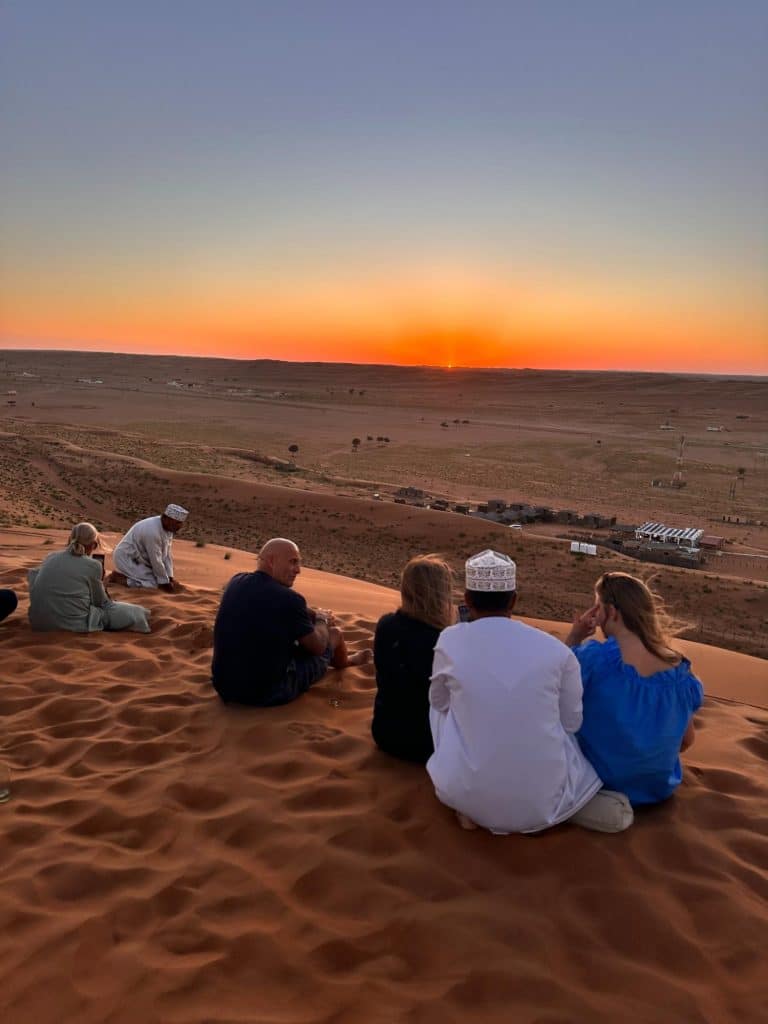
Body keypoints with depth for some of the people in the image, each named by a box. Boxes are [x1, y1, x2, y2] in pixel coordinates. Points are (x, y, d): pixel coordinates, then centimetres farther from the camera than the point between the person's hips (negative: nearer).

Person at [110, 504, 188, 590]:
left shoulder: (168, 527, -4)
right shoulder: (153, 531, -31)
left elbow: (167, 554, 2)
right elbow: (156, 561, -26)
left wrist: (170, 577, -3)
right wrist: (165, 582, -16)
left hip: (139, 559, 10)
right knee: (155, 583, -19)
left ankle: (128, 573, 18)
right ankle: (119, 577, -6)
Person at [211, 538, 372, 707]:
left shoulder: (236, 582, -2)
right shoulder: (288, 598, -22)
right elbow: (318, 646, -7)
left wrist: (314, 614, 20)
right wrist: (321, 620, 14)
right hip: (270, 693, -6)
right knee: (334, 633, 12)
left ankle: (344, 660, 54)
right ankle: (343, 661, 49)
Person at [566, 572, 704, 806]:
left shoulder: (594, 658, -26)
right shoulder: (680, 669, -10)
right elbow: (686, 740, 2)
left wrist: (574, 638, -13)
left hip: (599, 783, -4)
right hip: (661, 786, 5)